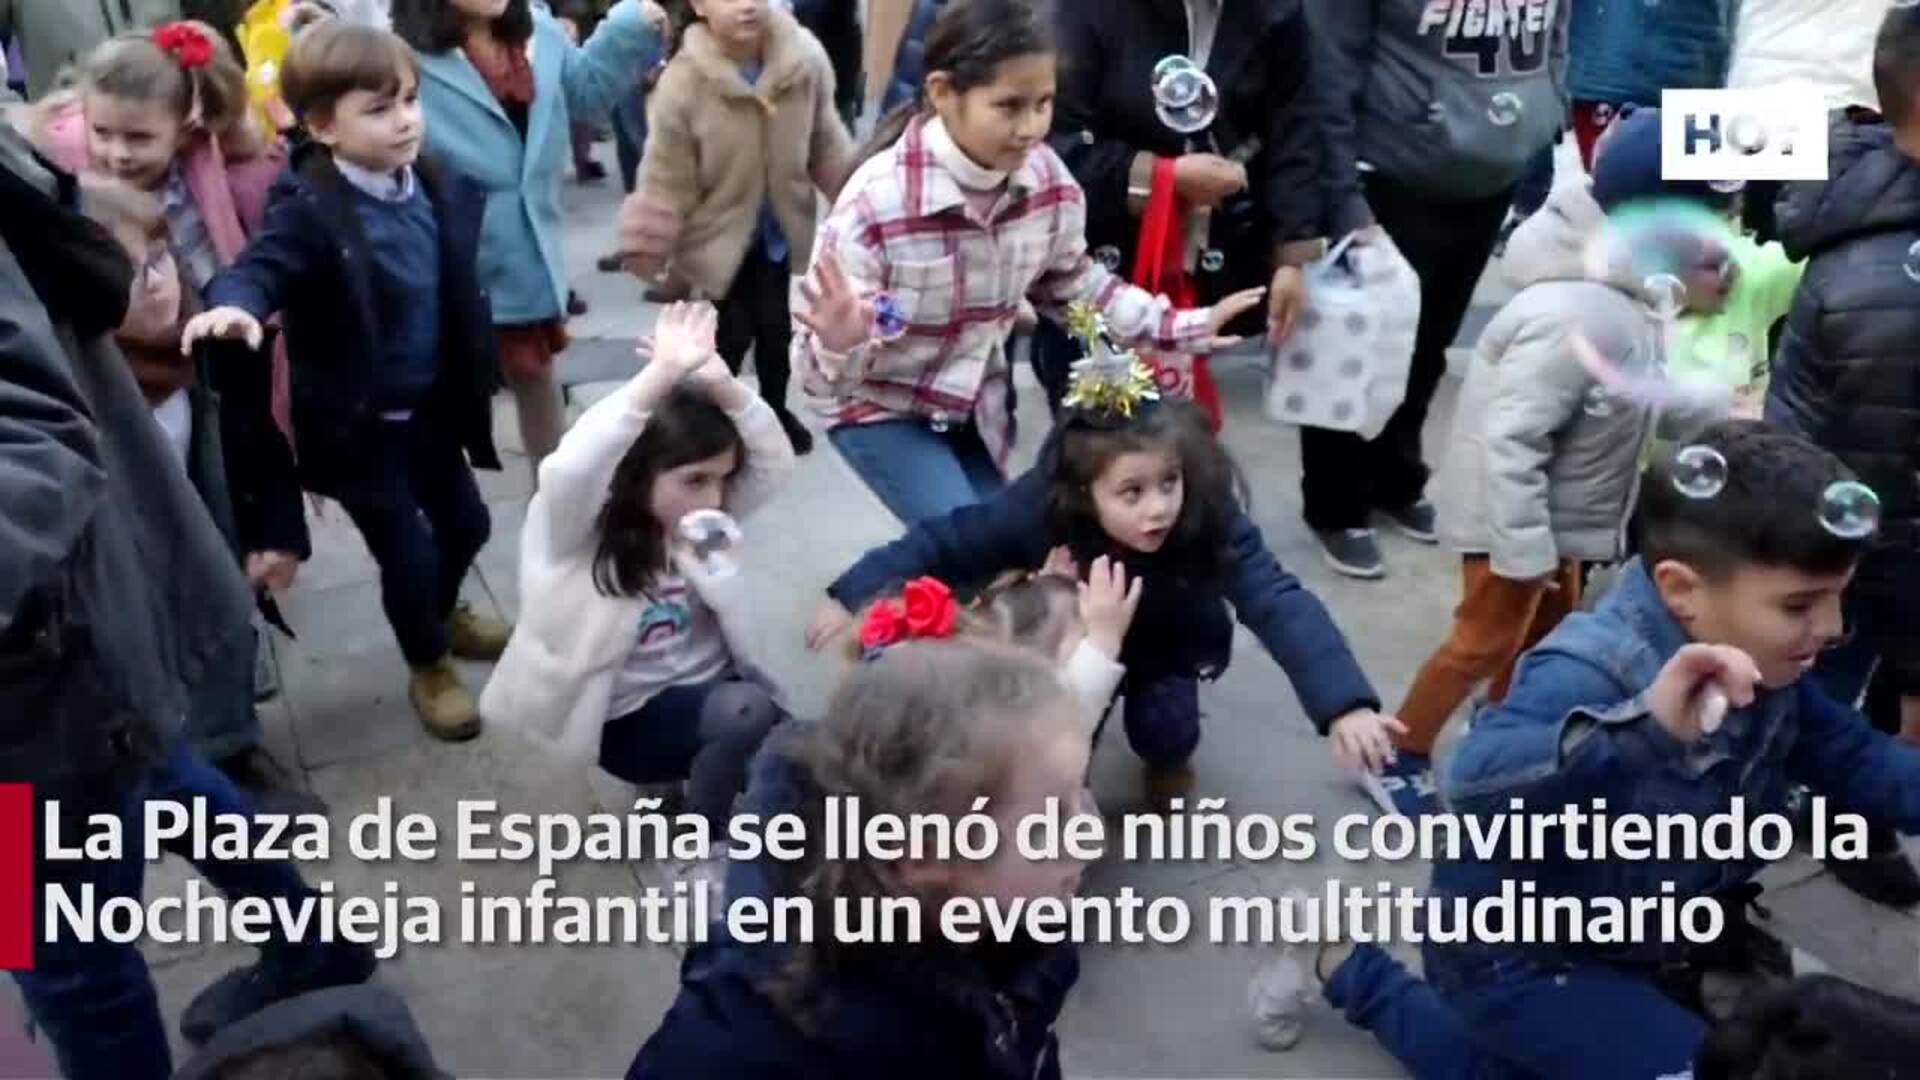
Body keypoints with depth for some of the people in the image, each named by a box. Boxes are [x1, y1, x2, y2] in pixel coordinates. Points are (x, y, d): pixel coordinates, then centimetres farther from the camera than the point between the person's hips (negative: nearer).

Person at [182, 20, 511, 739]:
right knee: (407, 551, 4)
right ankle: (428, 668, 31)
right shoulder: (308, 209, -21)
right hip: (357, 422, -6)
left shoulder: (440, 185, -3)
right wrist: (237, 303, -51)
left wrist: (478, 376, 8)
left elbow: (460, 292, 7)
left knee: (466, 523, 20)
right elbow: (260, 266, -32)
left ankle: (443, 614, 51)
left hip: (432, 405, 6)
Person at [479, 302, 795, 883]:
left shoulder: (700, 515, -3)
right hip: (631, 717, -6)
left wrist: (721, 383, -32)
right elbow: (568, 471, -41)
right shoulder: (580, 533, -19)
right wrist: (663, 373, -48)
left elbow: (775, 462, -15)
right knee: (748, 714, -32)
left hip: (712, 687, 6)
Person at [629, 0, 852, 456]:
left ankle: (774, 408, 42)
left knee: (776, 324, 16)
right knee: (731, 332, 4)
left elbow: (826, 143, -1)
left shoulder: (805, 59, -17)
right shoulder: (682, 83, -25)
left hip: (781, 228, 3)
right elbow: (665, 178, -17)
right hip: (719, 233, -3)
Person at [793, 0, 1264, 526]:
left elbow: (1070, 282, 5)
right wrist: (840, 345, -49)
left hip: (981, 404, 5)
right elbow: (821, 373, -26)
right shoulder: (874, 204, -30)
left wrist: (1177, 327, -1)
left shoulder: (1046, 177, -16)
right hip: (884, 412, -5)